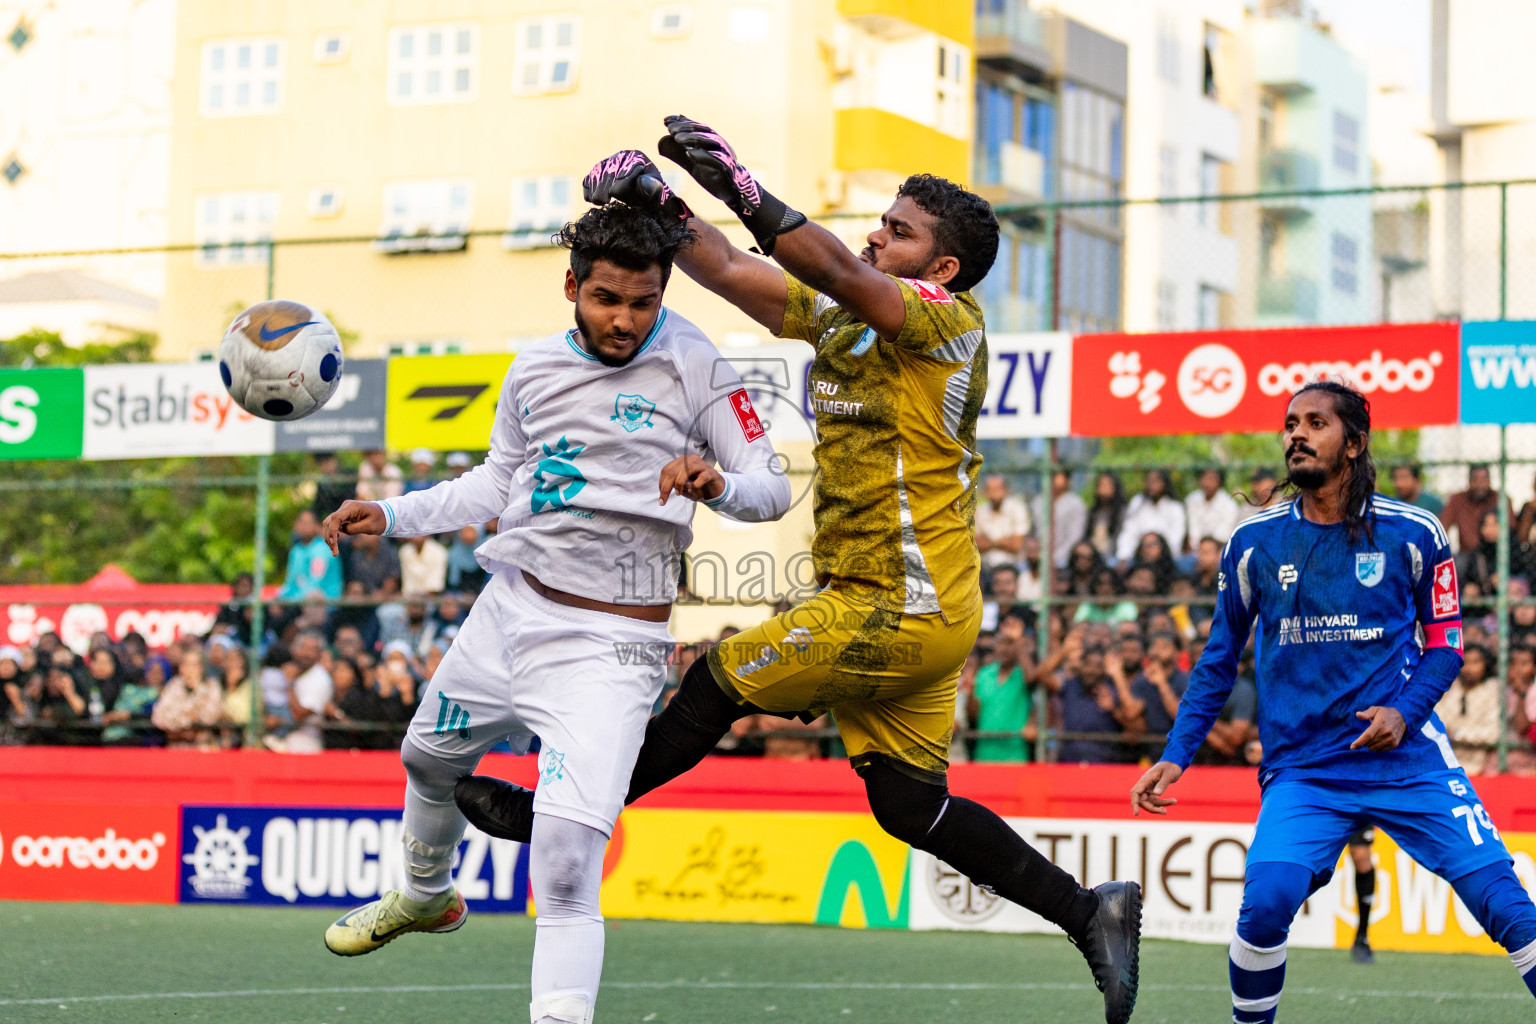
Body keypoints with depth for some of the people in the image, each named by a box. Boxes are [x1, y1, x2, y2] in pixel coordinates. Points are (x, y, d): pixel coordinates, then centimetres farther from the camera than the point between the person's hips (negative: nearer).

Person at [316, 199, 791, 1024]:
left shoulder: (693, 367, -10)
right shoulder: (534, 370, 4)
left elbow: (772, 487, -9)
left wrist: (718, 484, -30)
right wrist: (390, 515, 12)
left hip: (608, 645, -6)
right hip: (508, 609, 7)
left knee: (565, 861, -21)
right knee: (427, 758, 29)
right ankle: (425, 896, 59)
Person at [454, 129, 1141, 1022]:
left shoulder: (948, 320, -12)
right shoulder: (842, 318, 13)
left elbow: (836, 271, -30)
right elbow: (731, 272, 13)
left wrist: (741, 187, -36)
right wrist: (661, 206, -2)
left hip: (900, 609, -9)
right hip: (917, 613, 9)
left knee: (717, 684, 0)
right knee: (910, 805, 9)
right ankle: (1090, 912, 12)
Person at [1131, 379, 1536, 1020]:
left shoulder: (1413, 534, 1)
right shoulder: (1253, 544, 4)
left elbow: (1446, 640, 9)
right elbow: (1219, 659, 13)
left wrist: (1405, 712, -9)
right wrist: (1176, 756, 7)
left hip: (1406, 753, 0)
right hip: (1301, 769, 1)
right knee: (1266, 905, -21)